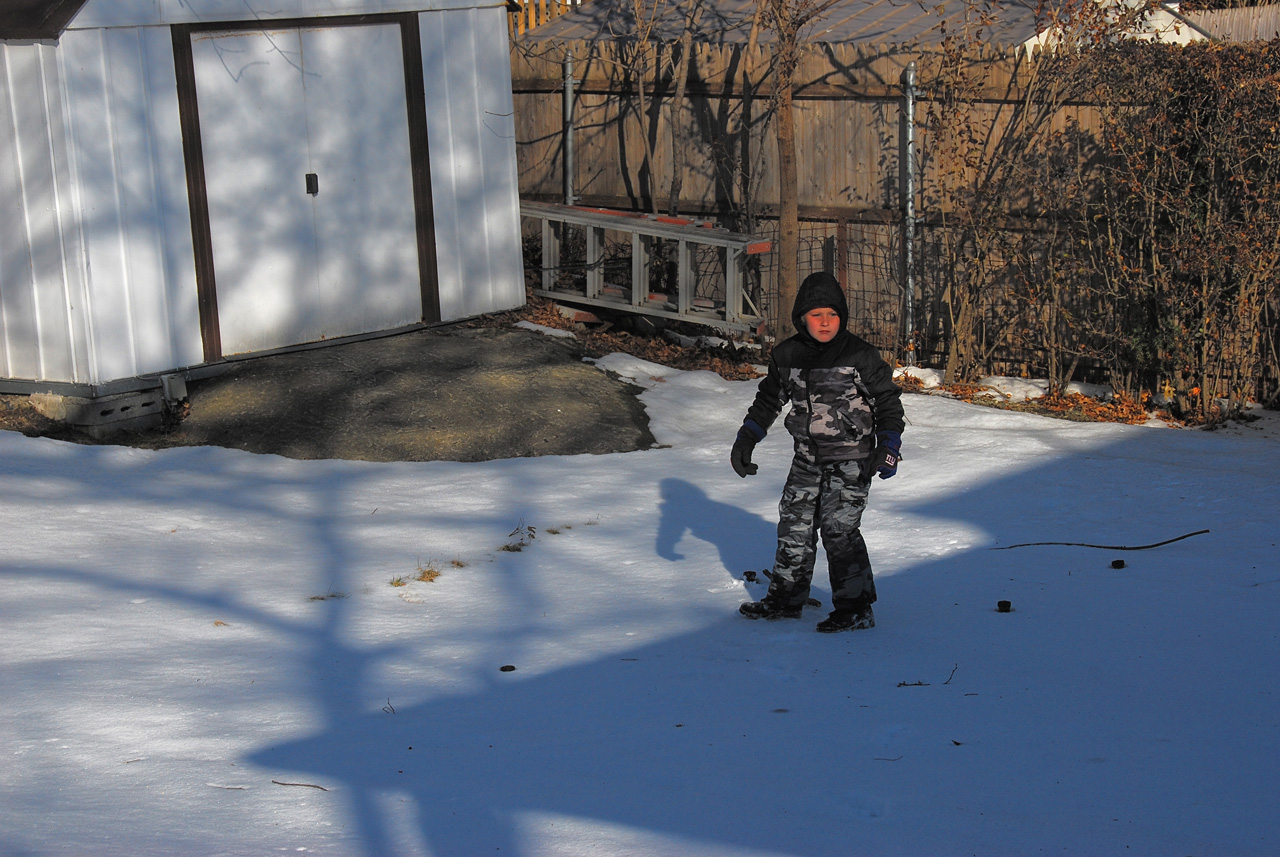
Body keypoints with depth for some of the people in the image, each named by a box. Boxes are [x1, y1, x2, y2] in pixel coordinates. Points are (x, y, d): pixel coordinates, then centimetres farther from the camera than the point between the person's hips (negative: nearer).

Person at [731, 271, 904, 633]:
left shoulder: (860, 355, -11)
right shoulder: (787, 355, 2)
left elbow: (888, 400, -4)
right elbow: (768, 398, 16)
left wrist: (888, 446, -12)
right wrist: (746, 438, 9)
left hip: (851, 460, -6)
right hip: (807, 459, 6)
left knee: (839, 528, -12)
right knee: (794, 525, 11)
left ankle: (856, 608, -3)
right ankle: (786, 597, 28)